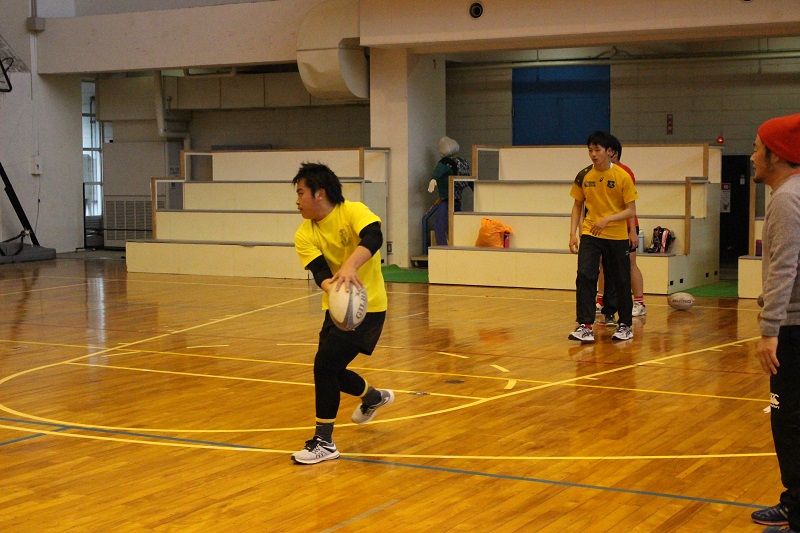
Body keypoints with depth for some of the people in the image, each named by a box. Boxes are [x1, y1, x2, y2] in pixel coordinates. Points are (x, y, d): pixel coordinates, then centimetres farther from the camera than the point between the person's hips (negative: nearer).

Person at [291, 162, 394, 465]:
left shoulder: (352, 211, -17)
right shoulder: (304, 235, -3)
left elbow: (373, 238, -37)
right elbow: (320, 272, -17)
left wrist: (350, 265, -55)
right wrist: (334, 288, -40)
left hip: (367, 307, -7)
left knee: (325, 364, -16)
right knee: (331, 370, 15)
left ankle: (324, 442, -4)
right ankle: (373, 397, 47)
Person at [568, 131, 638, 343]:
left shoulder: (622, 176, -8)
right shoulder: (583, 176, 1)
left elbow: (631, 210, -7)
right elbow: (577, 206, 10)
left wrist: (608, 219, -22)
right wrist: (573, 234, 0)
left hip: (617, 237, -1)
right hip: (590, 234, 2)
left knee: (620, 282, 7)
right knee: (585, 277, -15)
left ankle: (625, 326, 24)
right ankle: (585, 326, -14)